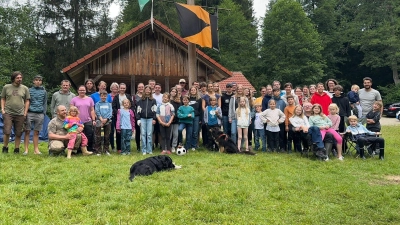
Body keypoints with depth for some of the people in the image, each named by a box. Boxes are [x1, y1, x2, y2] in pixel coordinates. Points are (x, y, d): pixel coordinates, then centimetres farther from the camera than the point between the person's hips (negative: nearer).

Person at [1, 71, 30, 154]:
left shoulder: (25, 88, 6)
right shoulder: (6, 87, 4)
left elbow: (27, 101, 8)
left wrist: (25, 113, 1)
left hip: (20, 114, 1)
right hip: (8, 113, -1)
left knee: (18, 134, 4)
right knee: (7, 132, -7)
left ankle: (16, 149, 15)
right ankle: (5, 148, 11)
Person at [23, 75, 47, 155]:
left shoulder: (44, 91, 11)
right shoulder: (29, 90, 7)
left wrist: (44, 113, 3)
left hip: (40, 114, 1)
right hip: (30, 113, -1)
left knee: (36, 132, 5)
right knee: (27, 131, -1)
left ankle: (36, 149, 9)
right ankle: (26, 149, 2)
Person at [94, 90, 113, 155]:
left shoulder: (109, 104, 9)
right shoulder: (97, 104, 5)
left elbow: (110, 112, 0)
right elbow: (97, 113, -4)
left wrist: (106, 119, -13)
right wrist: (102, 119, -15)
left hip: (107, 121, 2)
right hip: (99, 121, -2)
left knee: (107, 136, 6)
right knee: (98, 137, -2)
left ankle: (106, 150, 15)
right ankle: (98, 150, 4)